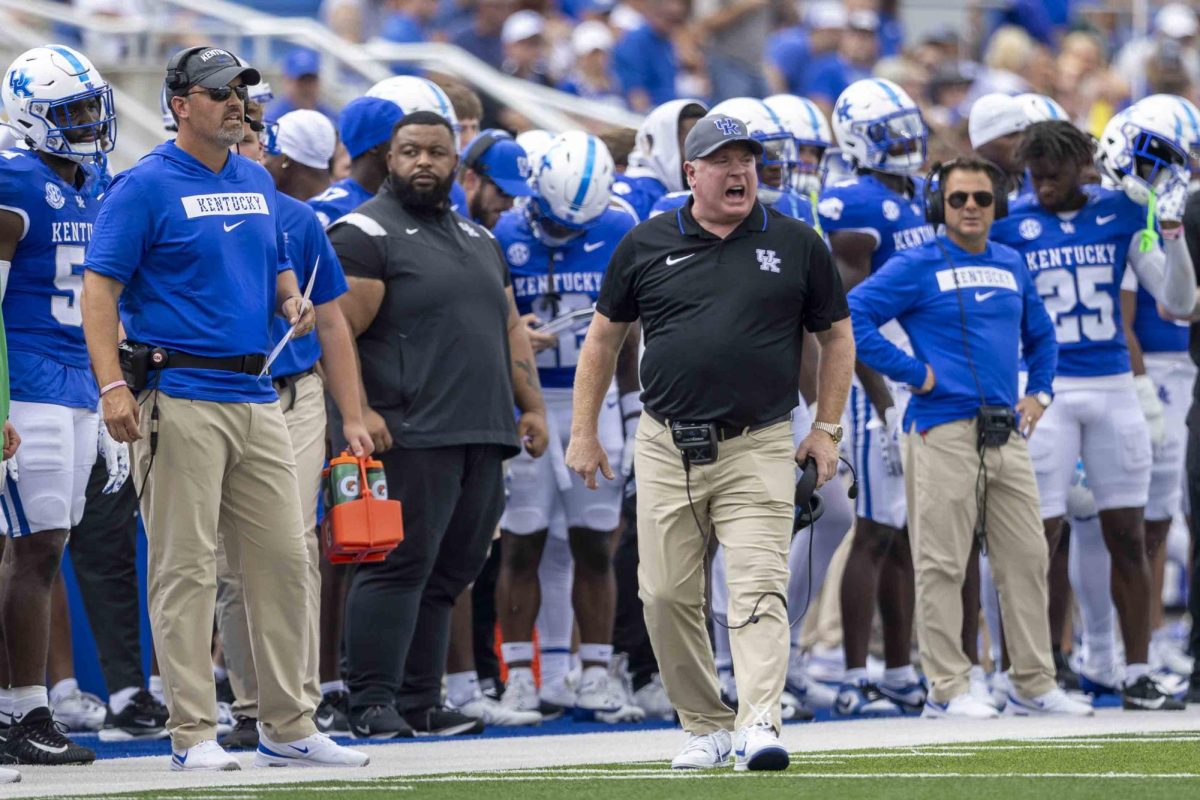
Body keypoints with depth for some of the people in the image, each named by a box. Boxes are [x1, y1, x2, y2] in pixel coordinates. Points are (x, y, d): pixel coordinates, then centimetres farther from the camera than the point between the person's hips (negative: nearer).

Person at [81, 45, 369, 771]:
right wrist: (113, 386, -21)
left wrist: (291, 302, 4)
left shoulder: (257, 183, 15)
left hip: (256, 396, 7)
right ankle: (193, 732, -1)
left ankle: (289, 727, 14)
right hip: (181, 398, -7)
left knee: (284, 560, 7)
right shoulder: (147, 186, -6)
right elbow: (101, 288, -11)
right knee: (186, 567, -4)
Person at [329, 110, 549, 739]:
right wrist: (356, 410, -21)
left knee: (448, 573, 8)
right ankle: (372, 702, -10)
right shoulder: (366, 233, -3)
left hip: (484, 436, 8)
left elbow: (510, 328, 26)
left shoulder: (478, 239, 23)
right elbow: (337, 330, -12)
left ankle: (420, 700, 12)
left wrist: (531, 405, 16)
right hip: (411, 436, -8)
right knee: (400, 565, -12)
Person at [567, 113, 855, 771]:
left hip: (759, 450, -2)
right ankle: (705, 727, 13)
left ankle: (759, 725, -20)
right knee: (667, 596, 1)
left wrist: (826, 429, 6)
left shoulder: (796, 245, 5)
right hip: (666, 449, 2)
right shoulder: (646, 245, 7)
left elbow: (836, 336, 13)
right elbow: (604, 336, 14)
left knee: (759, 591, -13)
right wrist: (583, 431, 10)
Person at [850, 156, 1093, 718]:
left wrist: (1038, 392, 16)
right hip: (944, 433, -6)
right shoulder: (917, 268, -3)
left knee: (1027, 559, 6)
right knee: (943, 565, -4)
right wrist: (913, 371, -13)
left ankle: (1034, 685, 13)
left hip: (1006, 433, 6)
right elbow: (849, 318, -12)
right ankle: (947, 689, 0)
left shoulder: (1012, 266, 16)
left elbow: (1040, 334, 30)